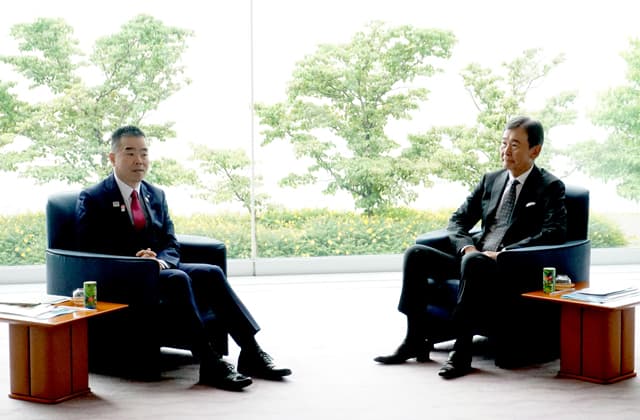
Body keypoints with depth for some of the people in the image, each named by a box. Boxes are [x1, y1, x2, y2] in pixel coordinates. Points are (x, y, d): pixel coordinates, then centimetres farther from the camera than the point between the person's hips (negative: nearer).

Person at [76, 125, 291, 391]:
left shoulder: (156, 195, 17)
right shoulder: (93, 199, -2)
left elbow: (171, 244, 13)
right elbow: (90, 250, -10)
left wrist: (161, 260, -12)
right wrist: (134, 260, -23)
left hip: (159, 267, 6)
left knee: (211, 273, -20)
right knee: (177, 279, -33)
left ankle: (250, 351, -25)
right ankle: (209, 364, -39)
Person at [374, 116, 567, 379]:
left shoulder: (551, 187, 0)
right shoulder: (491, 181, 17)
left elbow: (555, 232, -16)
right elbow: (457, 221, 16)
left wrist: (503, 253, -22)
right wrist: (467, 247, -7)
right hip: (474, 259, 7)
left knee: (474, 262, -38)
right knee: (416, 254, -10)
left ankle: (461, 353, -34)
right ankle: (415, 341, -10)